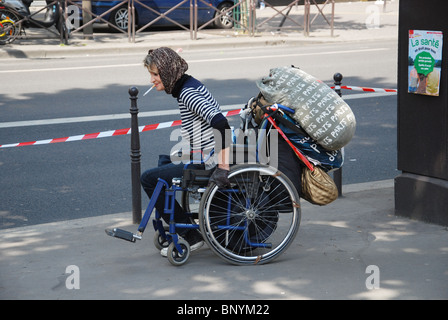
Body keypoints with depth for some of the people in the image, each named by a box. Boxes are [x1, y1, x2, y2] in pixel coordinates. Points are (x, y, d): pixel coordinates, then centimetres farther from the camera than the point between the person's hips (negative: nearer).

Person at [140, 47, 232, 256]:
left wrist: (223, 167, -33)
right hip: (206, 157, 11)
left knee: (149, 179, -9)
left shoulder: (187, 93, -21)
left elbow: (221, 124, -32)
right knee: (164, 159, 30)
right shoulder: (188, 86, 10)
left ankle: (189, 236, -4)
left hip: (207, 165, -11)